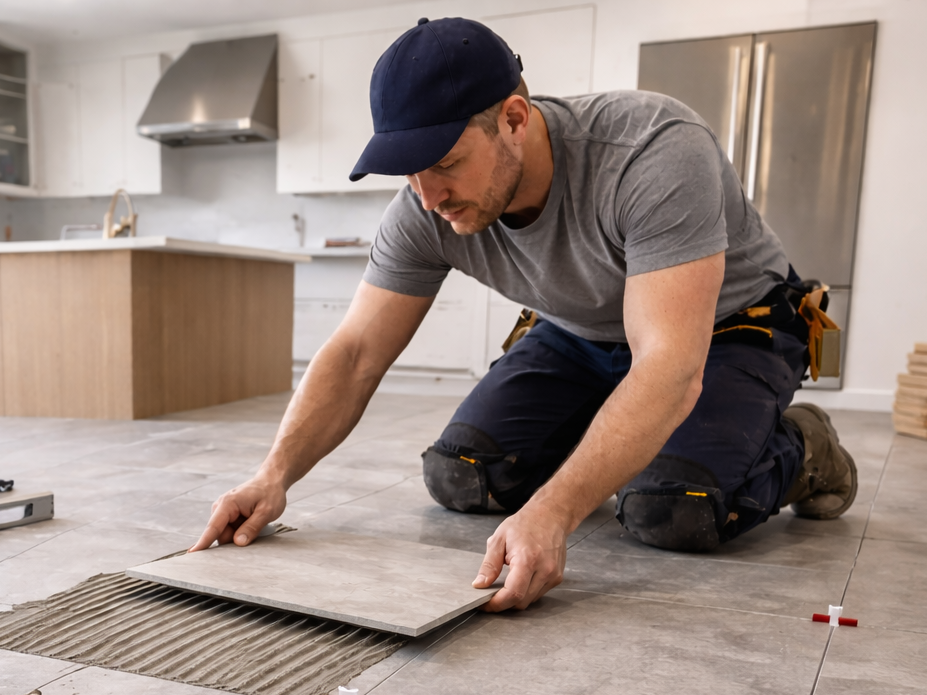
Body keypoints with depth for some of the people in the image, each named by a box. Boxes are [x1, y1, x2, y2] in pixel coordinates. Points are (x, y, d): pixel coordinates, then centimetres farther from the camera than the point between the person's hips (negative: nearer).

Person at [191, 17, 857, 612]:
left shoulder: (655, 153, -37)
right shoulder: (425, 210, -21)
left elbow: (671, 369, -44)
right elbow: (354, 354, -16)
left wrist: (551, 512, -54)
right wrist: (275, 476, -30)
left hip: (727, 325, -4)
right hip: (581, 334, 5)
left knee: (670, 510, -29)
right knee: (458, 479, -9)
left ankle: (794, 448, 4)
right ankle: (616, 448, 18)